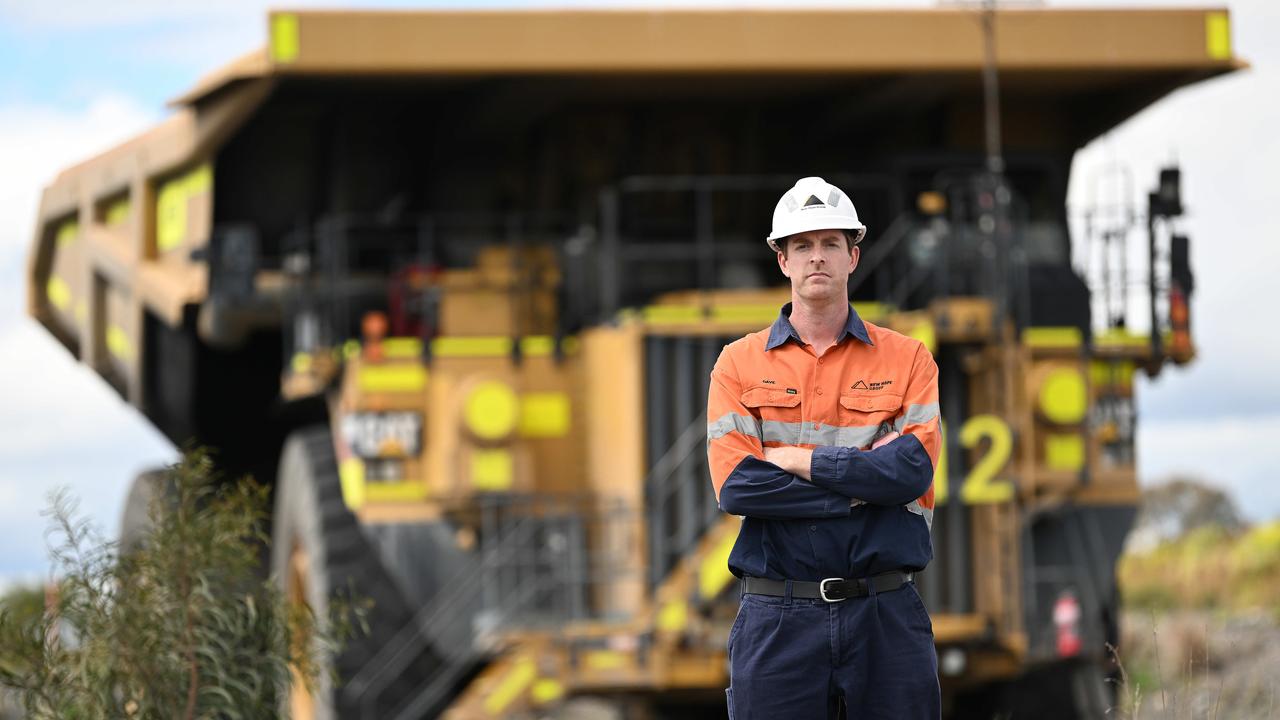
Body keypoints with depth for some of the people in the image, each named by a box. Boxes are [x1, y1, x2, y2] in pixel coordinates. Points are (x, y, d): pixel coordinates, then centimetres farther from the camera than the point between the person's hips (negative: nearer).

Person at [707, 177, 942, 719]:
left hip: (886, 613, 0)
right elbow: (735, 485, -8)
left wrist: (791, 458, -9)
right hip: (776, 615, 0)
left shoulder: (906, 359, 7)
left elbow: (912, 471, -9)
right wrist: (866, 480, -9)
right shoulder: (740, 363, 7)